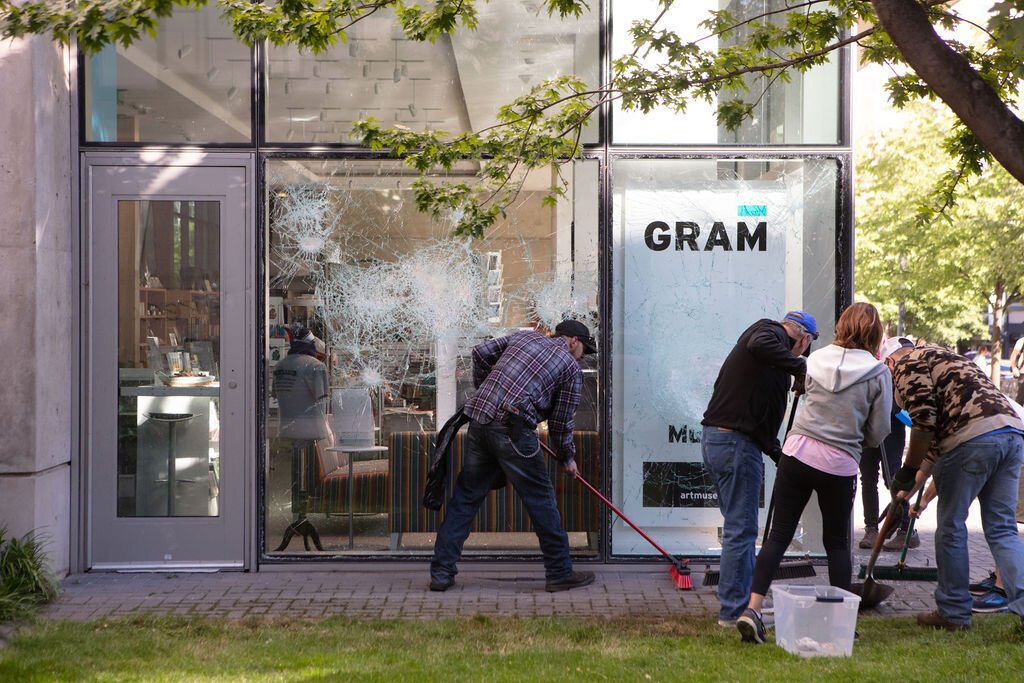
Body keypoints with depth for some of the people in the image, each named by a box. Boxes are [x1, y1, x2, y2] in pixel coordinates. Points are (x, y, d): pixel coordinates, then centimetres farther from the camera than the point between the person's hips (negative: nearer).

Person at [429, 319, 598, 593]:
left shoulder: (525, 336, 23)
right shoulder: (572, 368, 9)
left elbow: (480, 352, 20)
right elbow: (561, 423, 10)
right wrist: (568, 458, 25)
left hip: (479, 422, 6)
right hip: (513, 429, -6)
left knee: (465, 496, 11)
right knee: (540, 498, 6)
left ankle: (441, 572, 12)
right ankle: (560, 573, 13)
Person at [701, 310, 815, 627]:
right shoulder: (771, 331, -3)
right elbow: (760, 345, -31)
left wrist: (776, 451, 25)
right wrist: (799, 366, -22)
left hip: (716, 438, 10)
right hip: (735, 442, -10)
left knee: (739, 527, 19)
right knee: (741, 529, -4)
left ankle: (738, 604, 28)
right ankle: (734, 611, 1)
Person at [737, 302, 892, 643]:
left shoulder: (816, 359, 4)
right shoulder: (878, 373, -4)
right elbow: (878, 432, 1)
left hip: (797, 452, 2)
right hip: (840, 464, -2)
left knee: (779, 534, 5)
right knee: (837, 542, 14)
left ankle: (752, 608, -5)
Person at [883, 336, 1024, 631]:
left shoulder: (908, 364, 7)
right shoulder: (939, 356, 35)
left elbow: (924, 421, -10)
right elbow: (939, 431, 37)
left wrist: (908, 470, 1)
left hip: (974, 436, -8)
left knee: (951, 526, 7)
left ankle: (953, 612, 17)